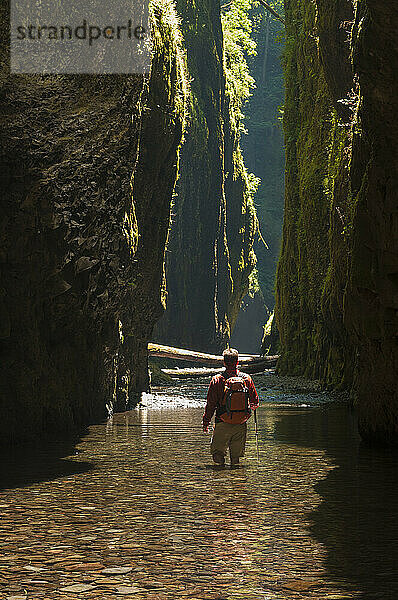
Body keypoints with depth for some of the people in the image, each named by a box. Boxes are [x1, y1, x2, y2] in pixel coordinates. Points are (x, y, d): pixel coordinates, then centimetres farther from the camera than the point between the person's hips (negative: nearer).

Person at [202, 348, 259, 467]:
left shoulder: (217, 380, -7)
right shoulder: (246, 379, 0)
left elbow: (210, 404, -3)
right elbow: (255, 401, 12)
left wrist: (206, 422, 9)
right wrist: (252, 407, 36)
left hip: (223, 424, -2)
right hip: (241, 426, 2)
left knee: (218, 452, 8)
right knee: (236, 455, 13)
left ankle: (221, 462, -19)